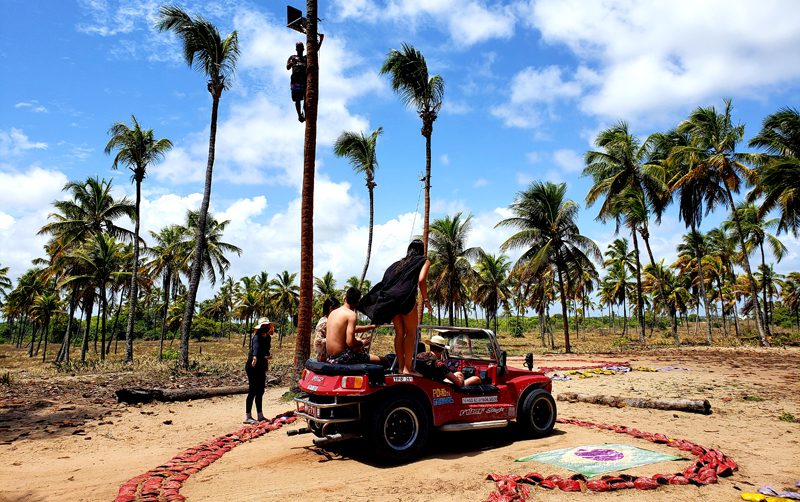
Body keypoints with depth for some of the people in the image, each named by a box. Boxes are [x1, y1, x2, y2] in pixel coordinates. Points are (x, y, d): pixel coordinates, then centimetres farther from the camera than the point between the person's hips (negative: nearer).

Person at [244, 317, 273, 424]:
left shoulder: (268, 338, 8)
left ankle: (260, 415, 21)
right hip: (253, 366, -8)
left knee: (260, 392, 13)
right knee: (253, 391, -7)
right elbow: (256, 347, -37)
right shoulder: (257, 337, -16)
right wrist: (255, 357, -57)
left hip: (261, 367, 8)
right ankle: (247, 417, 0)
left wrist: (267, 356, -2)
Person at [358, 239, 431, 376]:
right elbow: (421, 280, -5)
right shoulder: (424, 261, 12)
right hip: (406, 298, -5)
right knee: (411, 333, -1)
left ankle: (400, 367, 12)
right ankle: (408, 368, -6)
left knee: (399, 333, 11)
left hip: (390, 299, 6)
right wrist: (425, 300, -1)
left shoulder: (399, 263, 27)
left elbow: (386, 281, 18)